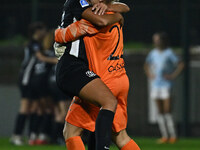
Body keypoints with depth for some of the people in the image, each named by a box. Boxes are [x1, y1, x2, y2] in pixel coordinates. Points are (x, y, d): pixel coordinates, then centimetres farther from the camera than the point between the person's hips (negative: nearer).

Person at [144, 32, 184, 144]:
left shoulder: (169, 53, -7)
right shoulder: (153, 53, 10)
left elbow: (181, 65, -9)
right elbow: (147, 65, 27)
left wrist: (173, 76, -13)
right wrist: (149, 75, 12)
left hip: (166, 84, -6)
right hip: (155, 84, 6)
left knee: (167, 110, -11)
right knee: (160, 111, 5)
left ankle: (173, 135, -6)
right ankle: (164, 136, 9)